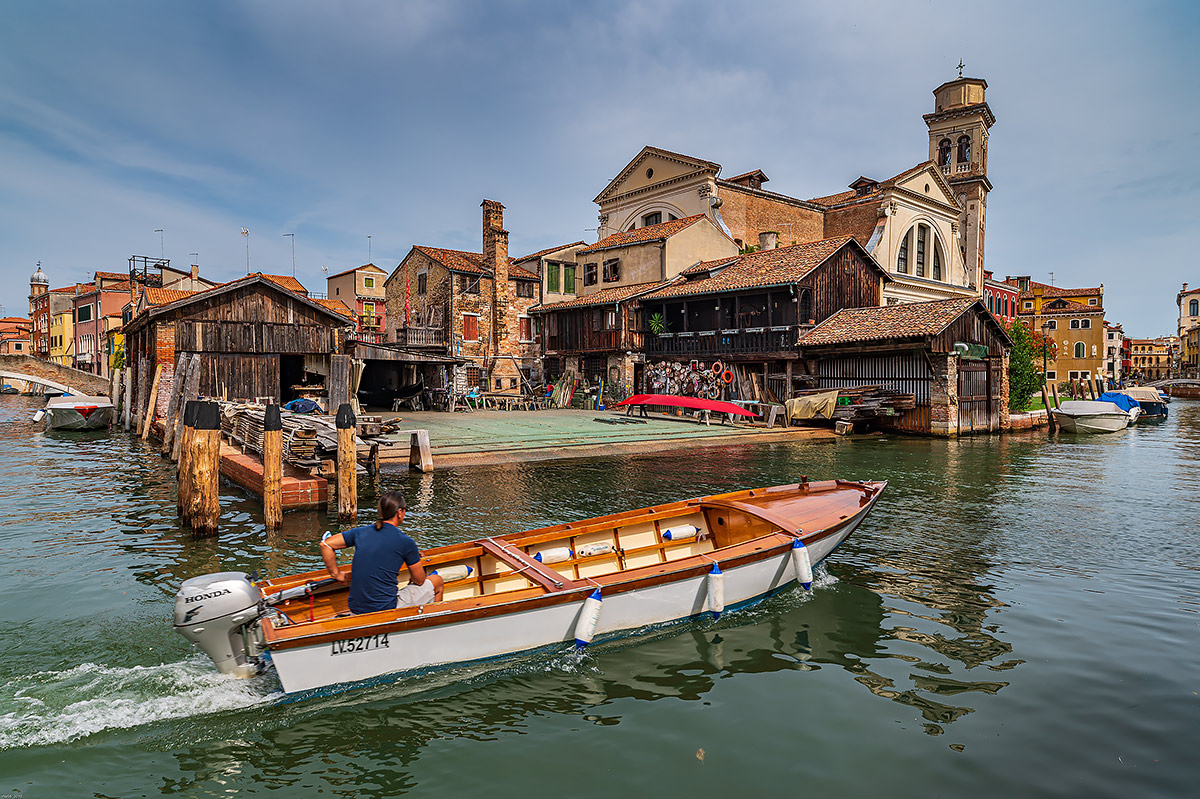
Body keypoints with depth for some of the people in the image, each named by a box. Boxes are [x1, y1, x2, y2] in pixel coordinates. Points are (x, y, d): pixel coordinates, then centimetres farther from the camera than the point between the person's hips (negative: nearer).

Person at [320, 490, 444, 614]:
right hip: (385, 610, -6)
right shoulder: (406, 542, -11)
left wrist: (336, 574, 17)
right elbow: (419, 580, 0)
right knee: (437, 581, 14)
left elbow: (325, 544, 7)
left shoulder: (361, 531, 2)